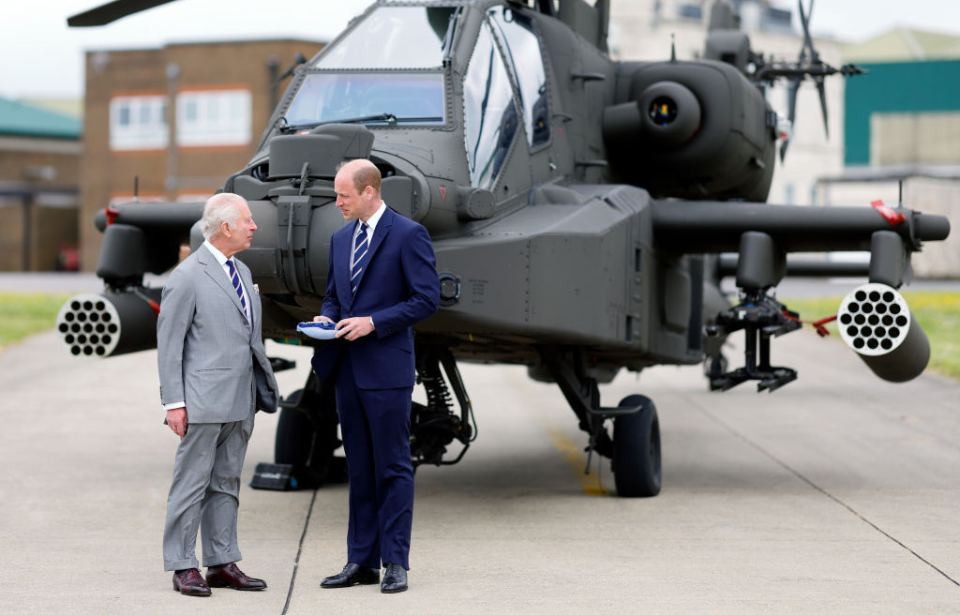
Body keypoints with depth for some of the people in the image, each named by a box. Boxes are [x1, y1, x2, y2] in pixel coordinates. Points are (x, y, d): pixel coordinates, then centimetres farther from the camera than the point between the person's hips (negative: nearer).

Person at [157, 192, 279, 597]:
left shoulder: (242, 273, 15)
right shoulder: (188, 276, -10)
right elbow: (169, 343, -10)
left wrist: (261, 392, 15)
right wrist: (174, 402, -14)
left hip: (240, 403, 8)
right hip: (203, 403, -8)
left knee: (226, 483, 11)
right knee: (192, 483, -2)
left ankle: (222, 563, 17)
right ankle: (183, 567, 4)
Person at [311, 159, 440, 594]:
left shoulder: (408, 235, -7)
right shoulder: (340, 239, 15)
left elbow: (427, 299, -11)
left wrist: (373, 322, -17)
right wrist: (327, 318, 2)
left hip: (386, 369, -7)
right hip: (347, 369, 7)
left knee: (393, 468, -2)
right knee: (359, 469, 11)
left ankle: (395, 562, 2)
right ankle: (361, 561, 15)